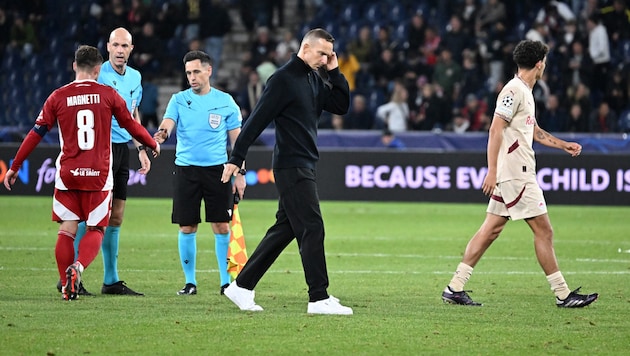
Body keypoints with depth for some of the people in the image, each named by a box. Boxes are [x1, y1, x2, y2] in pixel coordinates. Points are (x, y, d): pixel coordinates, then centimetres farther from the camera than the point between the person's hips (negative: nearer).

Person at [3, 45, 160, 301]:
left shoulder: (58, 97, 1)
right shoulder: (108, 94, 0)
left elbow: (36, 134, 4)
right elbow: (131, 125, 11)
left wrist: (15, 167, 12)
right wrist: (153, 145, 30)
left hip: (67, 174, 1)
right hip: (99, 175, -1)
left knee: (67, 230, 8)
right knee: (96, 229, 7)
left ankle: (68, 287, 3)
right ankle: (78, 266, -19)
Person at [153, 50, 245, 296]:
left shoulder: (225, 101, 5)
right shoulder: (179, 100, 6)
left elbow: (236, 139, 8)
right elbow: (167, 124, -9)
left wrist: (240, 173, 2)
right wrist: (161, 135, -34)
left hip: (217, 170, -1)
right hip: (186, 169, 1)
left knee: (222, 226, -2)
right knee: (187, 228, 1)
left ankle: (226, 281, 6)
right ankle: (190, 282, 11)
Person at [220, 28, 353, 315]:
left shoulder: (315, 79, 13)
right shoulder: (283, 79, -13)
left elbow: (341, 106, 12)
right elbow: (256, 120, -15)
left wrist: (334, 73, 1)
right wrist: (236, 159, -17)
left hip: (304, 167, 9)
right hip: (291, 166, -9)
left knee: (285, 229, 12)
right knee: (312, 229, -10)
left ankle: (242, 287, 17)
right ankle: (319, 299, -9)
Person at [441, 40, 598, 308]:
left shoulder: (524, 92, 18)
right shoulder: (514, 90, -13)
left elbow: (534, 131, 32)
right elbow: (495, 130, -18)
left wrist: (563, 145, 33)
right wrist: (492, 170, -22)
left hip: (517, 173, 10)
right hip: (515, 173, -10)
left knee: (491, 230, 8)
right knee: (543, 231, -5)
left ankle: (455, 288, 7)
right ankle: (563, 295, -1)